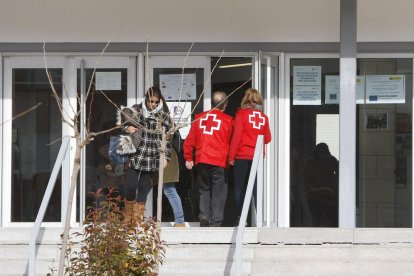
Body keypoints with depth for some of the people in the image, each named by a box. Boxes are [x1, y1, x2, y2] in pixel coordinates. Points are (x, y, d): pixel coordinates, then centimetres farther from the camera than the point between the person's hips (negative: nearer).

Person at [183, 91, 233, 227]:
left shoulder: (199, 118, 8)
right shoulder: (228, 120, -1)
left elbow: (190, 140, 8)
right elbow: (231, 142, 4)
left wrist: (188, 158, 13)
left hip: (202, 161, 3)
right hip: (219, 162, -3)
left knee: (204, 190, 14)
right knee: (218, 193, 3)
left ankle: (204, 216, -3)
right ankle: (216, 221, -2)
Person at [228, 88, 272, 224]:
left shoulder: (241, 114, -5)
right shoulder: (264, 117, 4)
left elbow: (236, 136, -9)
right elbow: (267, 139, 10)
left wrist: (231, 156, -5)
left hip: (242, 156, -3)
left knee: (240, 188, 3)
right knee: (257, 189, 8)